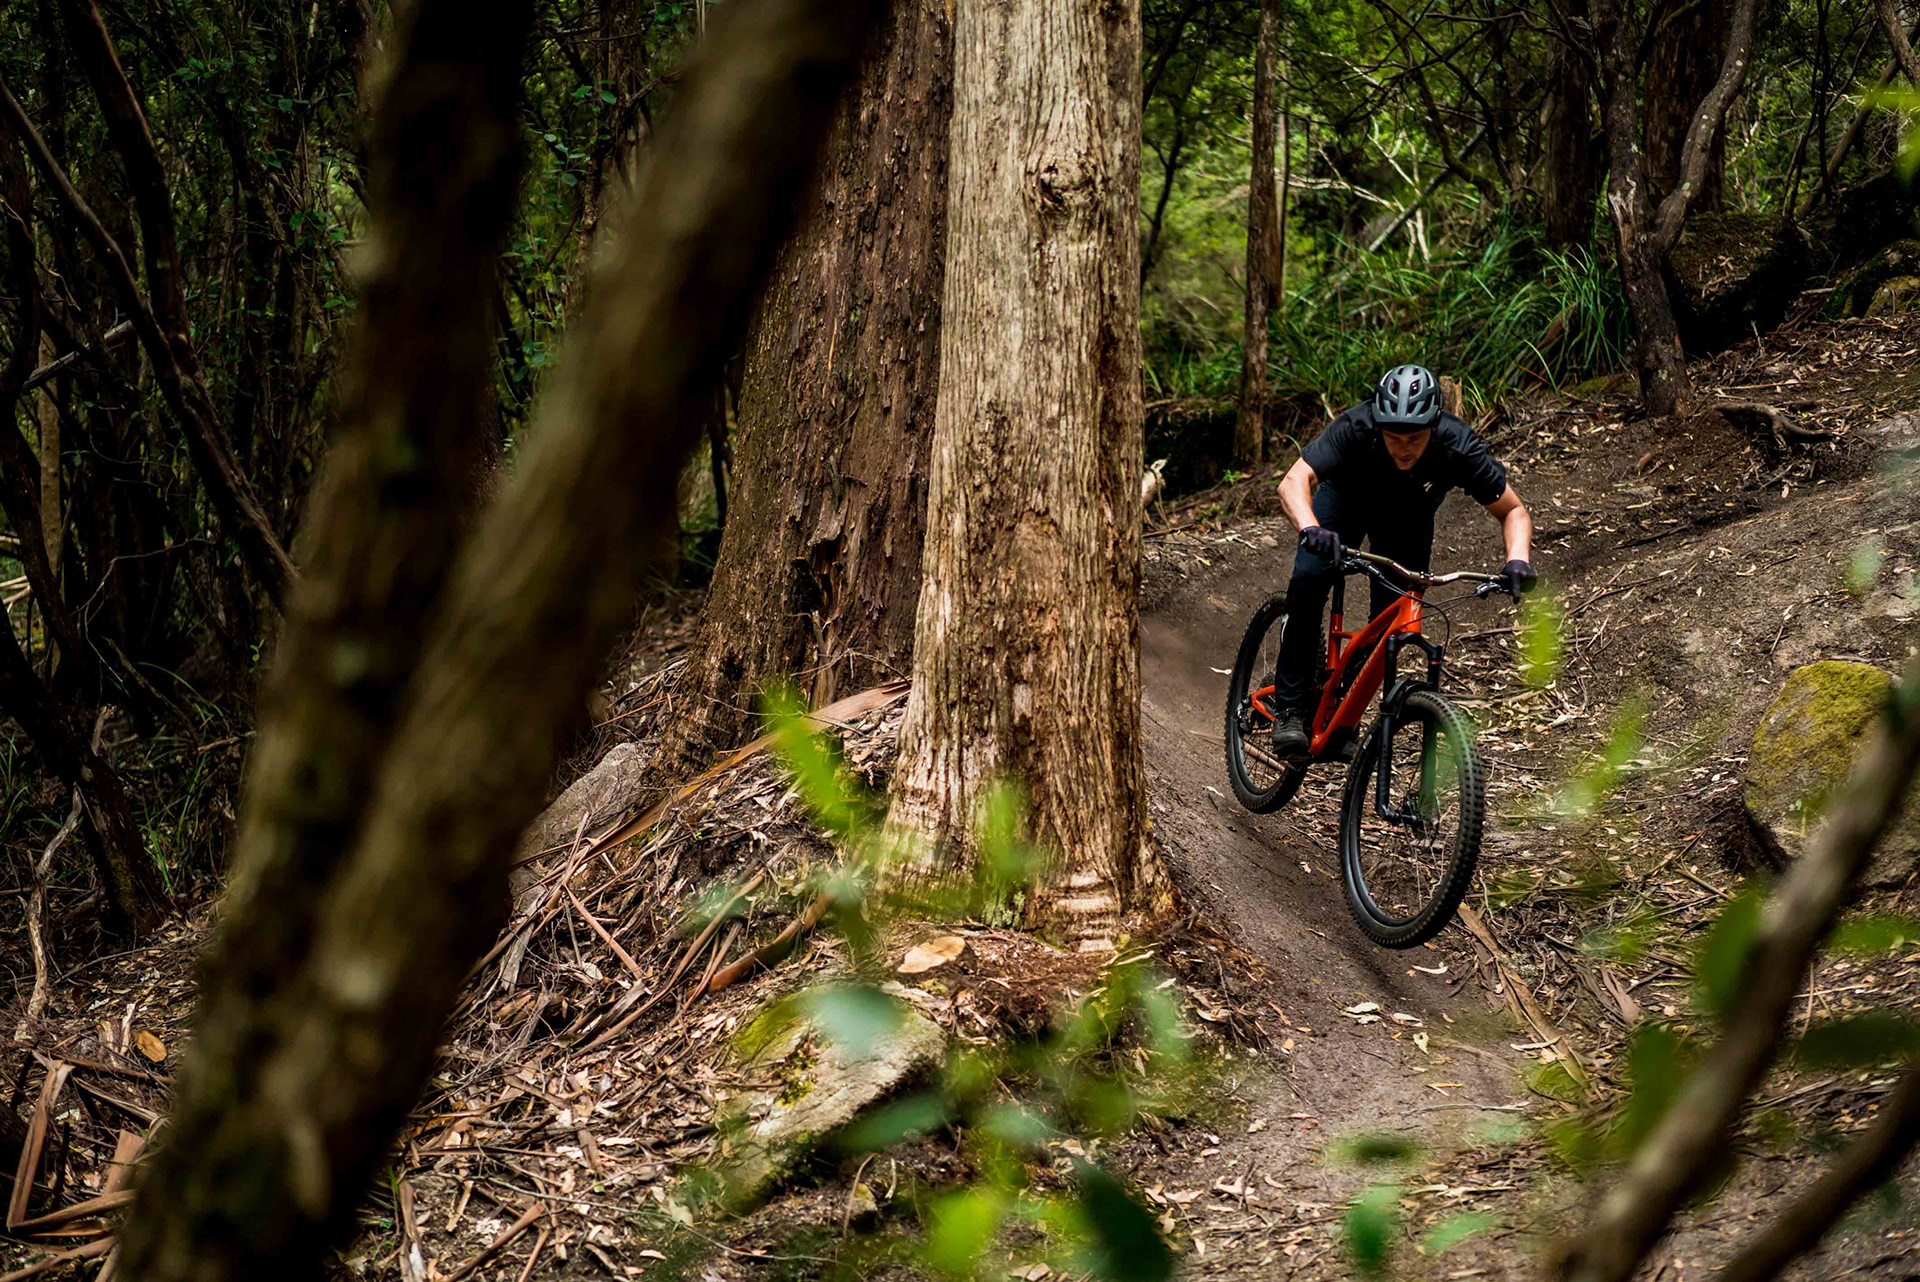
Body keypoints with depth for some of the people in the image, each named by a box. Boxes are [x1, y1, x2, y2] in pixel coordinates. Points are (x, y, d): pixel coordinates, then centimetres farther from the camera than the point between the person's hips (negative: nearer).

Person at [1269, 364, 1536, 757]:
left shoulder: (1457, 446, -35)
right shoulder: (1355, 428, -40)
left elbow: (1513, 511, -24)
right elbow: (1295, 481, -50)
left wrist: (1518, 559, -44)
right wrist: (1310, 529, -70)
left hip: (1408, 517, 2)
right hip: (1346, 496, -1)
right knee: (1308, 582, -24)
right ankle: (1290, 709, -15)